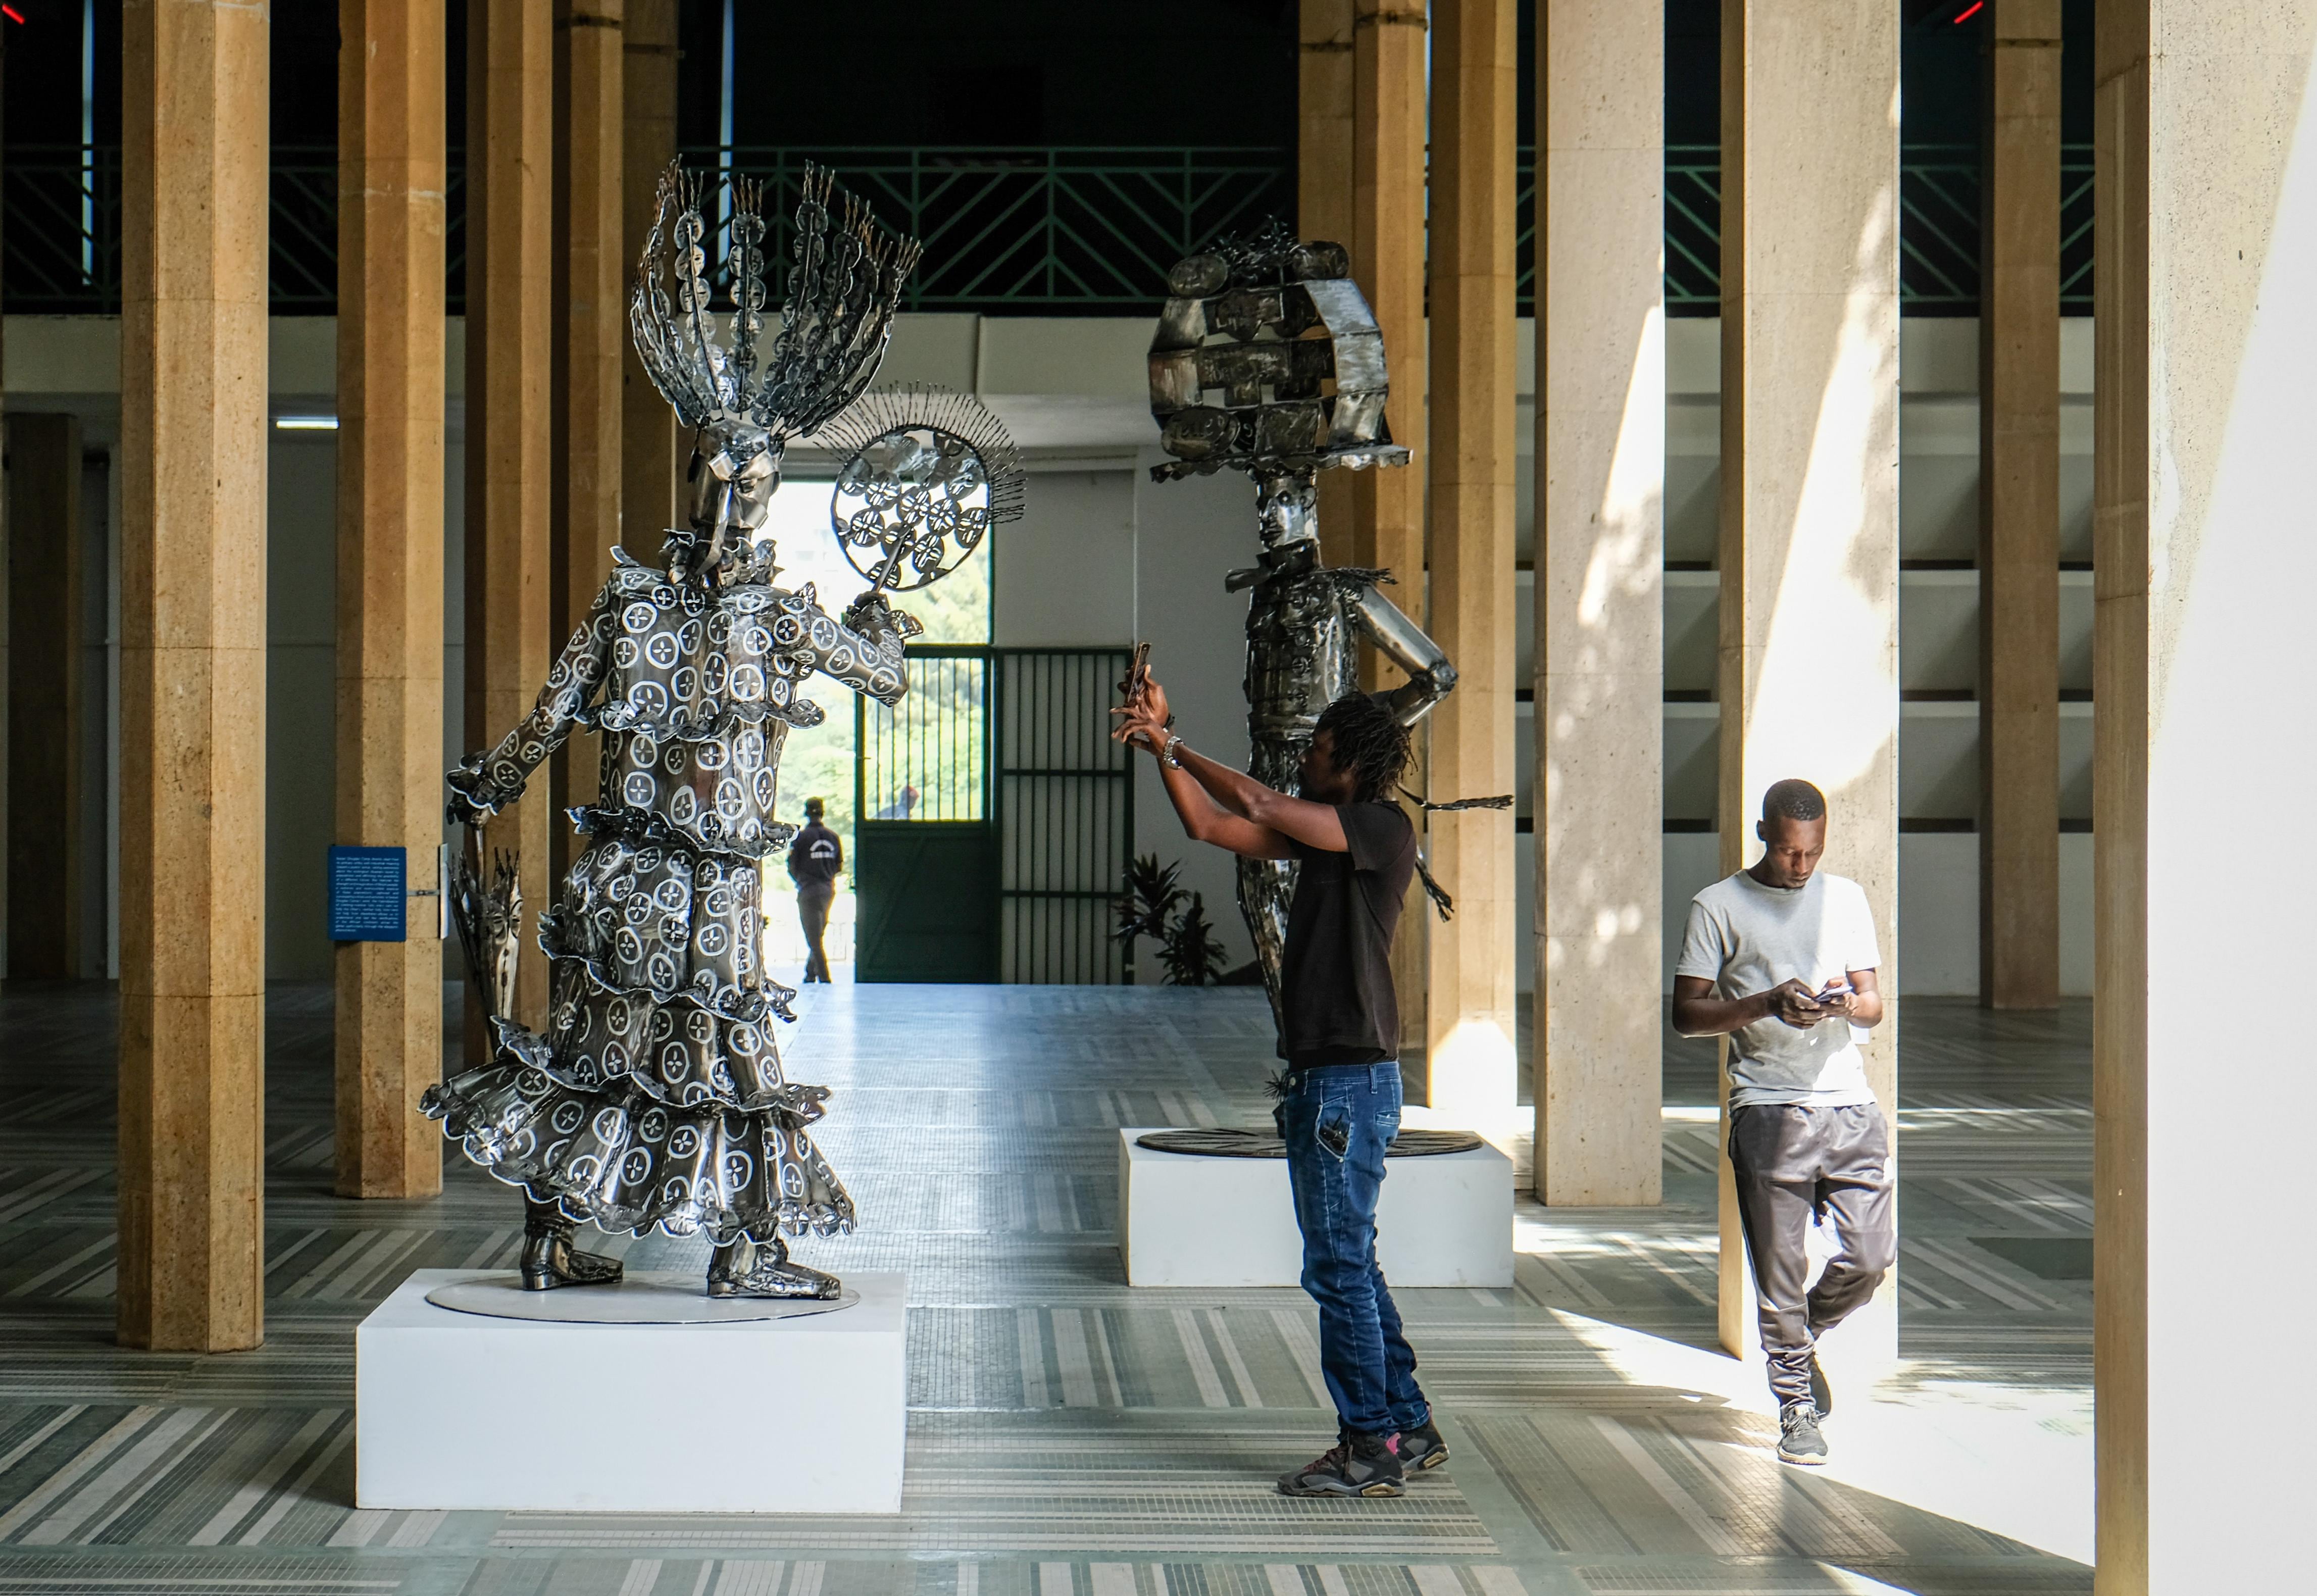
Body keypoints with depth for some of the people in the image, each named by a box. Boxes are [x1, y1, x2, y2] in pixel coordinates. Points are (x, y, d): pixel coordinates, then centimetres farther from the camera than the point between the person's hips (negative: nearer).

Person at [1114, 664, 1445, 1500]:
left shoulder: (1384, 829, -12)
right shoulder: (1324, 834, 14)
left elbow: (1255, 804, -17)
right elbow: (1211, 825, 18)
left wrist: (1170, 746, -6)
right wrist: (1165, 747, 8)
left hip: (1354, 1082, -10)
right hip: (1320, 1078, 10)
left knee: (1338, 1265, -6)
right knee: (1347, 1263, 14)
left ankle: (1371, 1448, 1)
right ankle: (1407, 1426, 22)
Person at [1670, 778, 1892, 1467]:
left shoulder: (1846, 899, 15)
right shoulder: (1718, 907, 3)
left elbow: (1874, 1007, 15)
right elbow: (1686, 1013, -1)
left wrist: (1847, 1003, -10)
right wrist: (1767, 1004, -16)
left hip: (1849, 1105, 3)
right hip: (1768, 1111, -3)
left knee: (1871, 1256, -2)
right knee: (1779, 1268, 0)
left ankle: (1803, 1338, 26)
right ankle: (1796, 1405, 13)